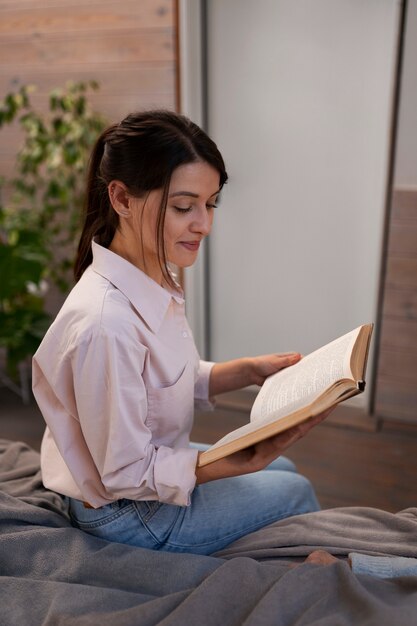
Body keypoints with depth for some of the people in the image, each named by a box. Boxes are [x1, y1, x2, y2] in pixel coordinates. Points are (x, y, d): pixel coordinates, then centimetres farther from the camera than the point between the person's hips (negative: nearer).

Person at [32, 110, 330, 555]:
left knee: (284, 469, 21)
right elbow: (128, 475, -27)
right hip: (125, 513, -8)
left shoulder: (155, 281, -8)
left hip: (152, 461, 8)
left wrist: (250, 370, -7)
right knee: (296, 493, 5)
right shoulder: (106, 324, -36)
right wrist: (249, 460, -30)